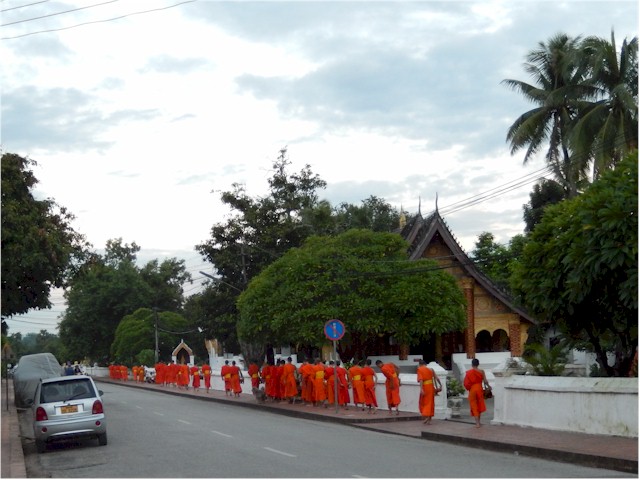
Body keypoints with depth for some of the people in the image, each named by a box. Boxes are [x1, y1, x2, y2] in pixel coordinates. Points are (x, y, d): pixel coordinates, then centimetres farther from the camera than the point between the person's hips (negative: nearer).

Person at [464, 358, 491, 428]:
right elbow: (485, 381, -6)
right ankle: (478, 421, 25)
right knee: (480, 405, 17)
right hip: (479, 388, 1)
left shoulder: (468, 372, -5)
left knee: (474, 406, 4)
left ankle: (477, 423, -4)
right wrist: (488, 386, 14)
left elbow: (466, 383, -5)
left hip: (472, 390, -1)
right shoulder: (481, 371, -5)